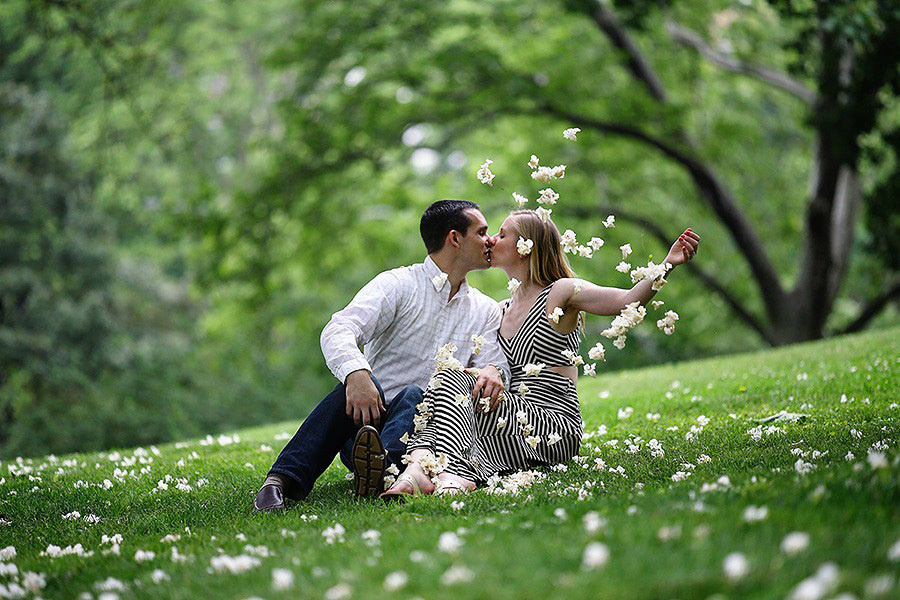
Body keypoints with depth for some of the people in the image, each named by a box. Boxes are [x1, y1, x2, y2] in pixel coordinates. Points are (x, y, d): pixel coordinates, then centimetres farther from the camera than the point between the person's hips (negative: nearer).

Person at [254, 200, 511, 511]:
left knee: (414, 395, -31)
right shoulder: (397, 284, 2)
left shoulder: (487, 312, 18)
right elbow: (339, 330, -13)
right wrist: (356, 373, -36)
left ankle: (382, 465, -63)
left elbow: (494, 361, 4)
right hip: (366, 420, -2)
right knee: (361, 381, -34)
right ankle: (283, 480, -45)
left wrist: (492, 371, -23)